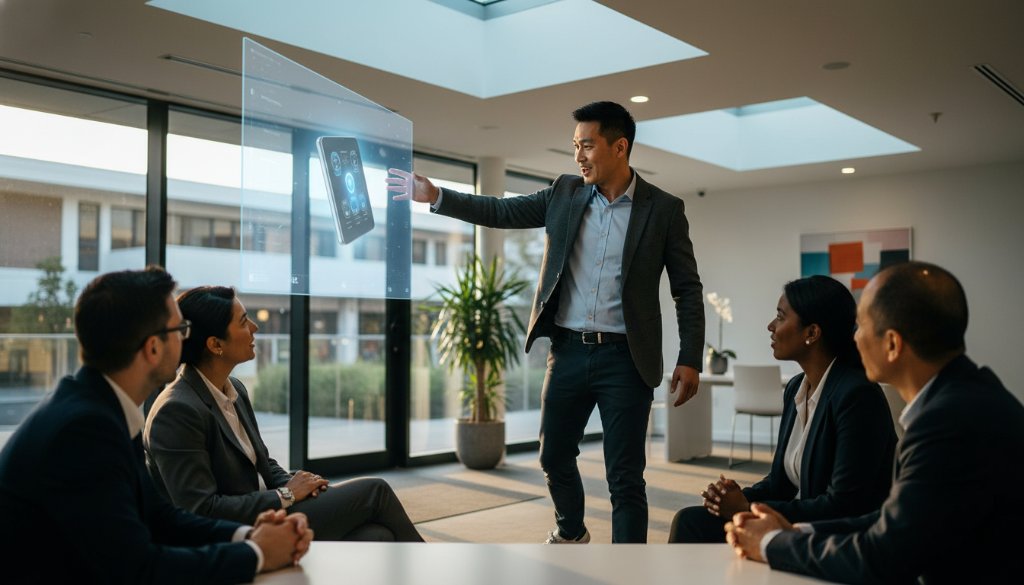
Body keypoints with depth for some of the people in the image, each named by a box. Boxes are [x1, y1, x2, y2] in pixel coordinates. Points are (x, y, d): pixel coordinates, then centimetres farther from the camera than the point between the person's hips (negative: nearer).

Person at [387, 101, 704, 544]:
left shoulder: (664, 209, -3)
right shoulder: (565, 194, 6)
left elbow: (687, 290, -2)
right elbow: (501, 212, 8)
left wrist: (689, 360, -9)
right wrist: (434, 196, -1)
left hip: (624, 359, -4)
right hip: (568, 351, 4)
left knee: (624, 476, -1)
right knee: (554, 456, 17)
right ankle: (570, 532, 44)